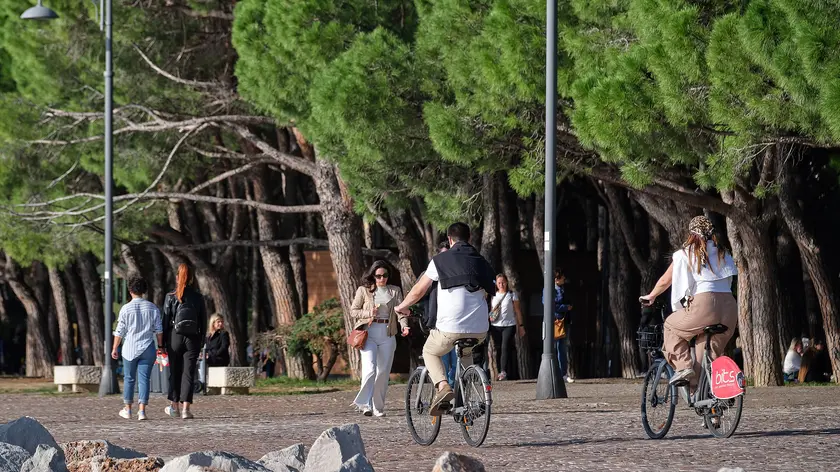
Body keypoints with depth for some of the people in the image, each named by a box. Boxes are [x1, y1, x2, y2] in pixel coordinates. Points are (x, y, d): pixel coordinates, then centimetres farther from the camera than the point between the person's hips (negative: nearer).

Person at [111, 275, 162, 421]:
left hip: (130, 348, -2)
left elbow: (120, 331, -3)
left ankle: (128, 409, 20)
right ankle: (142, 410, -5)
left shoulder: (126, 308, -7)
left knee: (129, 378, 11)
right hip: (147, 349, 2)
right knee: (144, 379, 2)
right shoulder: (152, 308, 1)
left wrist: (115, 348, 6)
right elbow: (158, 330, 2)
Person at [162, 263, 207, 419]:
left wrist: (163, 342, 1)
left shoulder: (171, 297, -5)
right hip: (193, 339, 1)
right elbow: (203, 321, 3)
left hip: (175, 338, -1)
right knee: (189, 373, 1)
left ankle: (174, 406, 21)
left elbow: (165, 319, -4)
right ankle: (185, 408, -7)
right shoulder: (198, 298, 0)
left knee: (174, 372, 13)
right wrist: (201, 341, 11)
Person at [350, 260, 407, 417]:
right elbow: (353, 311, 8)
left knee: (383, 372, 4)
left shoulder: (395, 291, 11)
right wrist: (368, 313, -11)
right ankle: (364, 403, -16)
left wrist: (404, 325, -19)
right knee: (370, 369, -18)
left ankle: (378, 407, 13)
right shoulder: (364, 291, 6)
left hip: (387, 335, 3)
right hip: (369, 333, -3)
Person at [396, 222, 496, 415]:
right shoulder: (481, 262, 14)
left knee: (430, 352, 23)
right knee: (466, 353, 35)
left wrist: (402, 306, 27)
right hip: (480, 329, 4)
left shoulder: (441, 260, 2)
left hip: (450, 327, -4)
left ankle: (443, 386, -4)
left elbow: (418, 290, 7)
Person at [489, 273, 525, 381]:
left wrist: (521, 325, 4)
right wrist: (490, 317, 0)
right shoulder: (494, 295, 12)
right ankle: (500, 373, 7)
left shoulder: (512, 294, 3)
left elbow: (517, 311, 6)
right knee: (498, 349, 3)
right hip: (496, 326, 3)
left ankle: (503, 372, -22)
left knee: (505, 347, -16)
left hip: (509, 325, -3)